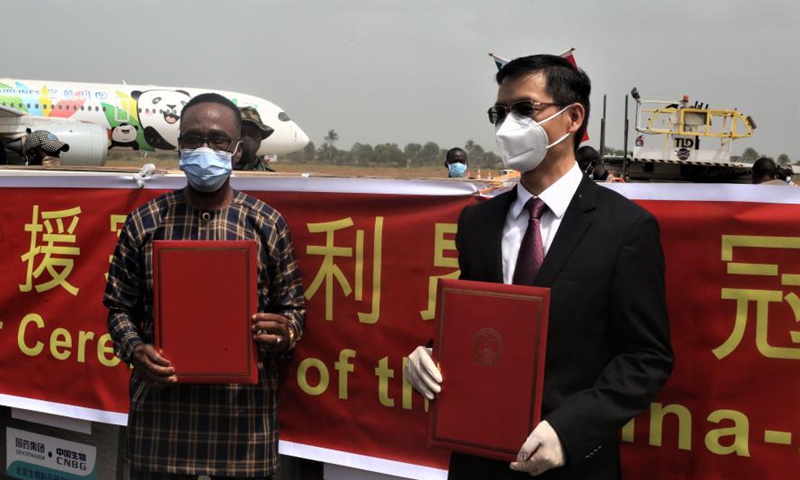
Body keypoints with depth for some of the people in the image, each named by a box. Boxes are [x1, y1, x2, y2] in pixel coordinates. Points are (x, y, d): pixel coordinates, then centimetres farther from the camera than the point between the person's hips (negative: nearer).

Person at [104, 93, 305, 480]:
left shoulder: (268, 225, 1)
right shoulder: (144, 223, 2)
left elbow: (293, 308, 7)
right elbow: (120, 307, 8)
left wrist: (284, 335, -15)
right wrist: (134, 350, -11)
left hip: (244, 409, 0)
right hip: (161, 406, 1)